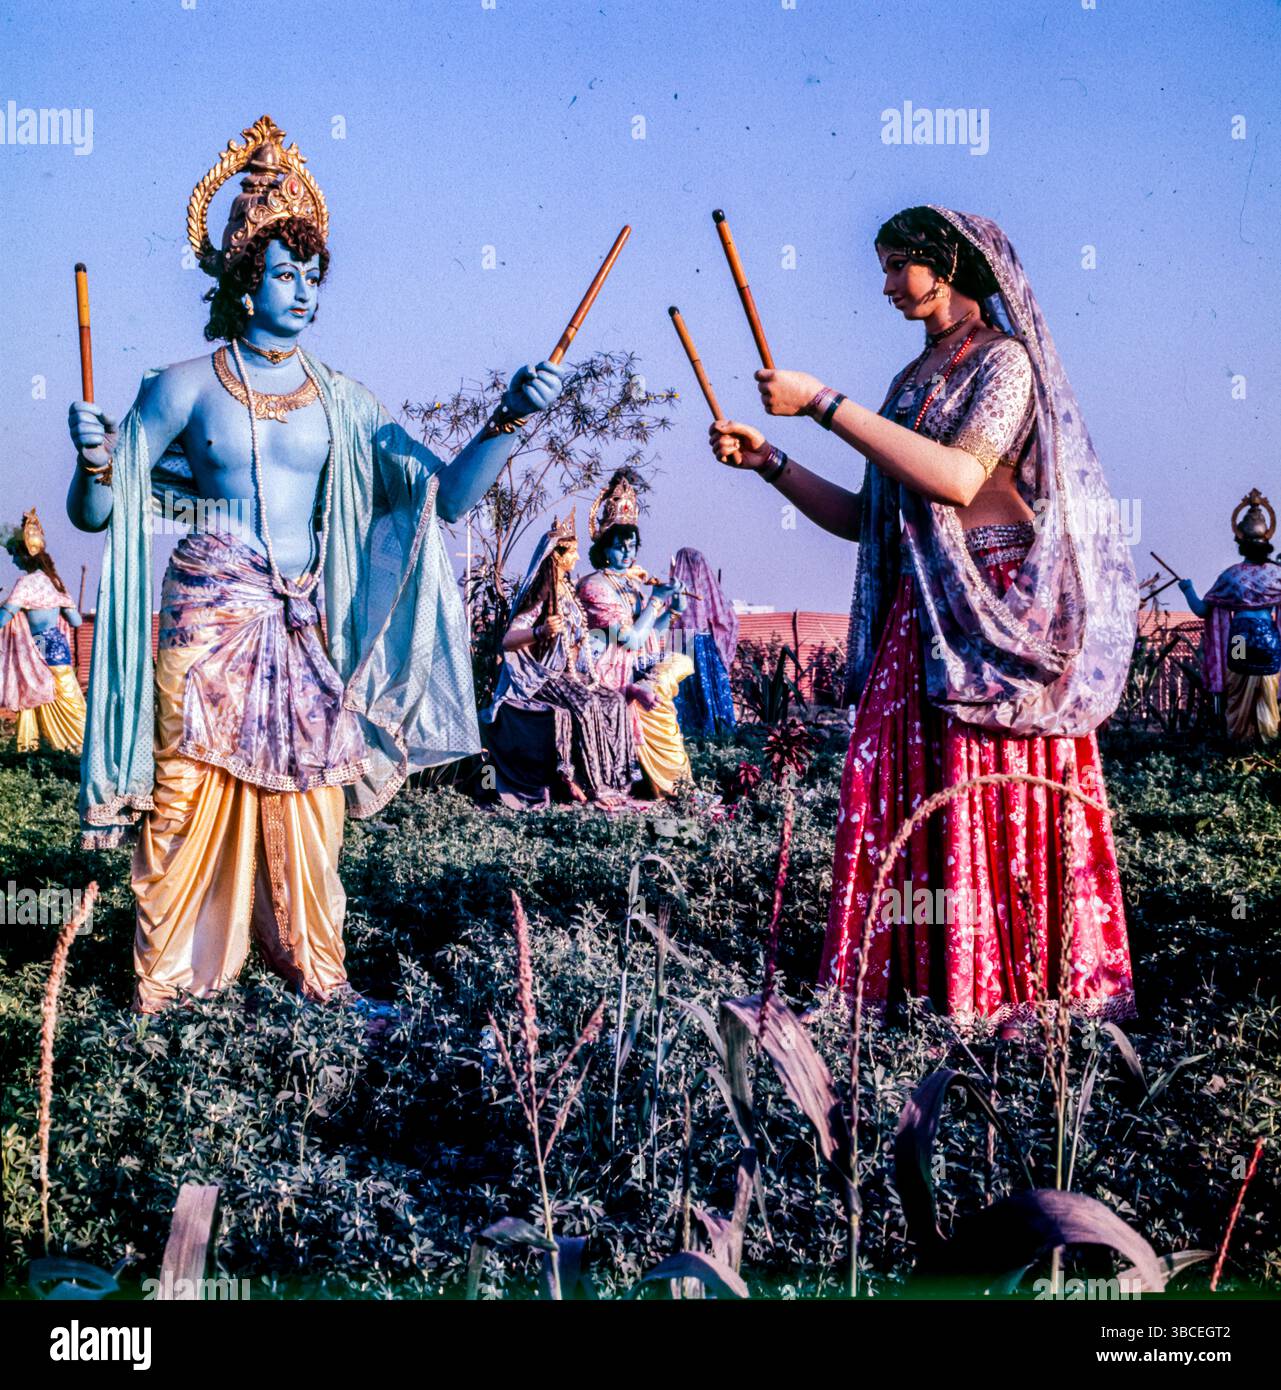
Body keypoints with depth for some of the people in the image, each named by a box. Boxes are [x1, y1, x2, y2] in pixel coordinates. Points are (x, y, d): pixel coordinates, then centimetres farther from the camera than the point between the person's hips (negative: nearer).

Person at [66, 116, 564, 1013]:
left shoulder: (343, 400, 7)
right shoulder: (187, 387, -1)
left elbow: (445, 495, 1)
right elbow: (97, 514, 0)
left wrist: (509, 421, -13)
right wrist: (95, 461, -22)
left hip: (306, 629, 3)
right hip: (209, 623, -3)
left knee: (306, 807, 7)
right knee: (191, 797, -2)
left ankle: (317, 972, 21)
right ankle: (165, 979, 12)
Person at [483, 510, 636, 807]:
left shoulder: (568, 590, 13)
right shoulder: (540, 596, -13)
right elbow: (507, 640, -24)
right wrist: (541, 632, -40)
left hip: (571, 672, 8)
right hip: (542, 677, -8)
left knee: (615, 701, -14)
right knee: (585, 705, -32)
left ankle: (612, 779, -14)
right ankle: (573, 776, -23)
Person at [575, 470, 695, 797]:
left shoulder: (637, 581, 12)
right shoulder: (594, 585, -11)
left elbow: (652, 632, 14)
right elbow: (630, 638, -18)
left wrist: (672, 608, -2)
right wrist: (655, 599, -12)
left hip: (644, 665, 8)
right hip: (616, 672, -8)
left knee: (683, 662, -11)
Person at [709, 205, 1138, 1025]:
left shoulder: (1004, 360, -3)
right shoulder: (914, 380, 19)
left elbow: (959, 477, -21)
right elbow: (864, 519, 17)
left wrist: (822, 403, -19)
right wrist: (767, 462, 8)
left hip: (996, 619, -7)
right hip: (916, 620, 7)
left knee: (999, 804, -7)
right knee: (899, 801, 2)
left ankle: (1020, 989, 1)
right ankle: (913, 981, 6)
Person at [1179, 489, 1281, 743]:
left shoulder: (1231, 575, -11)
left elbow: (1201, 610, -6)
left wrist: (1188, 589, 10)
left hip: (1240, 641, -1)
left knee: (1240, 694, 13)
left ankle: (1240, 736, 21)